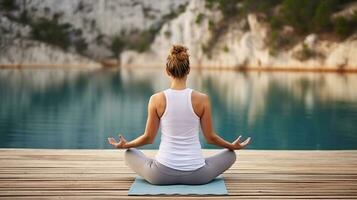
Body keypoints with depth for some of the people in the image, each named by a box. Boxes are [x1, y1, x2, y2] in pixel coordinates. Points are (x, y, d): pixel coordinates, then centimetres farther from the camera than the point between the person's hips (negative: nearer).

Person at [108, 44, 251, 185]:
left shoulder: (156, 99, -8)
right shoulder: (202, 99, -8)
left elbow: (149, 137, 1)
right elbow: (210, 137, 2)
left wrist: (125, 145, 21)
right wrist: (233, 146, 21)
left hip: (162, 174, 0)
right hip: (196, 175, 0)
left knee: (129, 154, 28)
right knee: (230, 154, 28)